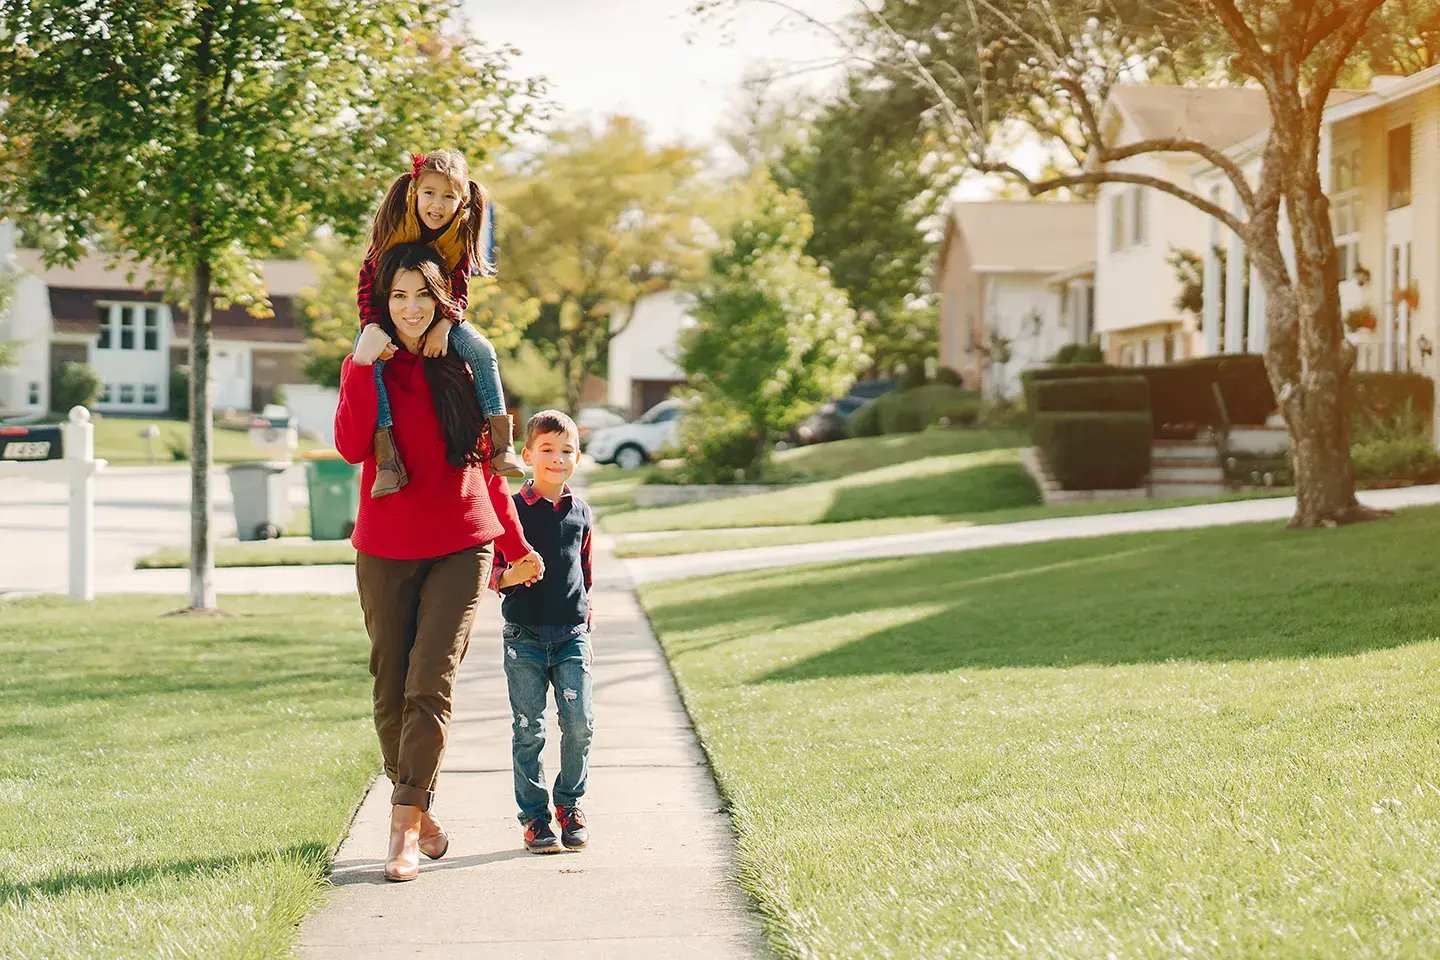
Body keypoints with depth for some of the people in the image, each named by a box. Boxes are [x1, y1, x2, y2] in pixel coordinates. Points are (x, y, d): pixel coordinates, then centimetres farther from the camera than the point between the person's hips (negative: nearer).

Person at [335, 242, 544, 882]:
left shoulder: (467, 366, 7)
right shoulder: (366, 365, 4)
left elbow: (489, 461, 15)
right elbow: (352, 447, -13)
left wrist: (515, 544, 18)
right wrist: (364, 367, -19)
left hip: (461, 548, -1)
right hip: (386, 551, 1)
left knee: (430, 685, -12)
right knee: (391, 689, 6)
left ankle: (404, 828, -13)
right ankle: (418, 809, 23)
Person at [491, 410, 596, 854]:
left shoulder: (580, 512, 9)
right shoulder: (512, 510, -2)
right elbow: (491, 571, 0)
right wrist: (510, 576, -22)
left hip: (571, 635, 2)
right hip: (524, 637, -2)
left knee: (580, 722, -6)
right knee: (528, 730, 0)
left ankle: (569, 803, 15)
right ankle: (534, 817, 10)